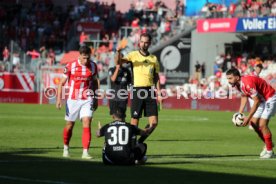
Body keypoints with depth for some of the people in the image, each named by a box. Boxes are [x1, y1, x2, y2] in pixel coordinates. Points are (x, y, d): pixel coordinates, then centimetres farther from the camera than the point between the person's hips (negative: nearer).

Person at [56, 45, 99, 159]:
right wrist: (59, 99, -7)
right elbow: (62, 83, -1)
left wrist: (95, 99, 16)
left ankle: (85, 152, -15)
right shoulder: (70, 66, -7)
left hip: (87, 100, 1)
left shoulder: (93, 66, 1)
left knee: (87, 124, -14)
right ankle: (66, 148, 34)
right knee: (69, 125, 10)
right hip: (73, 99, -1)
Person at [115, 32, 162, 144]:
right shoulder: (133, 55, 2)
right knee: (135, 120, -2)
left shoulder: (154, 58, 12)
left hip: (150, 91, 3)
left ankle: (140, 142, 17)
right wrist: (118, 52, -34)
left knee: (154, 122, -1)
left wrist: (158, 93, 9)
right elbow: (118, 62, -14)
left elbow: (156, 77, 16)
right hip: (137, 90, -3)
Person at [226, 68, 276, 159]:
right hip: (262, 100, 9)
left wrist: (248, 118, -26)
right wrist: (239, 114, 4)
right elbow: (244, 97, 12)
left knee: (262, 124, -16)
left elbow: (256, 101, -29)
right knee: (254, 123, 7)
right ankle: (267, 145, 25)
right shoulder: (238, 84, -5)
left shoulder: (247, 83, -33)